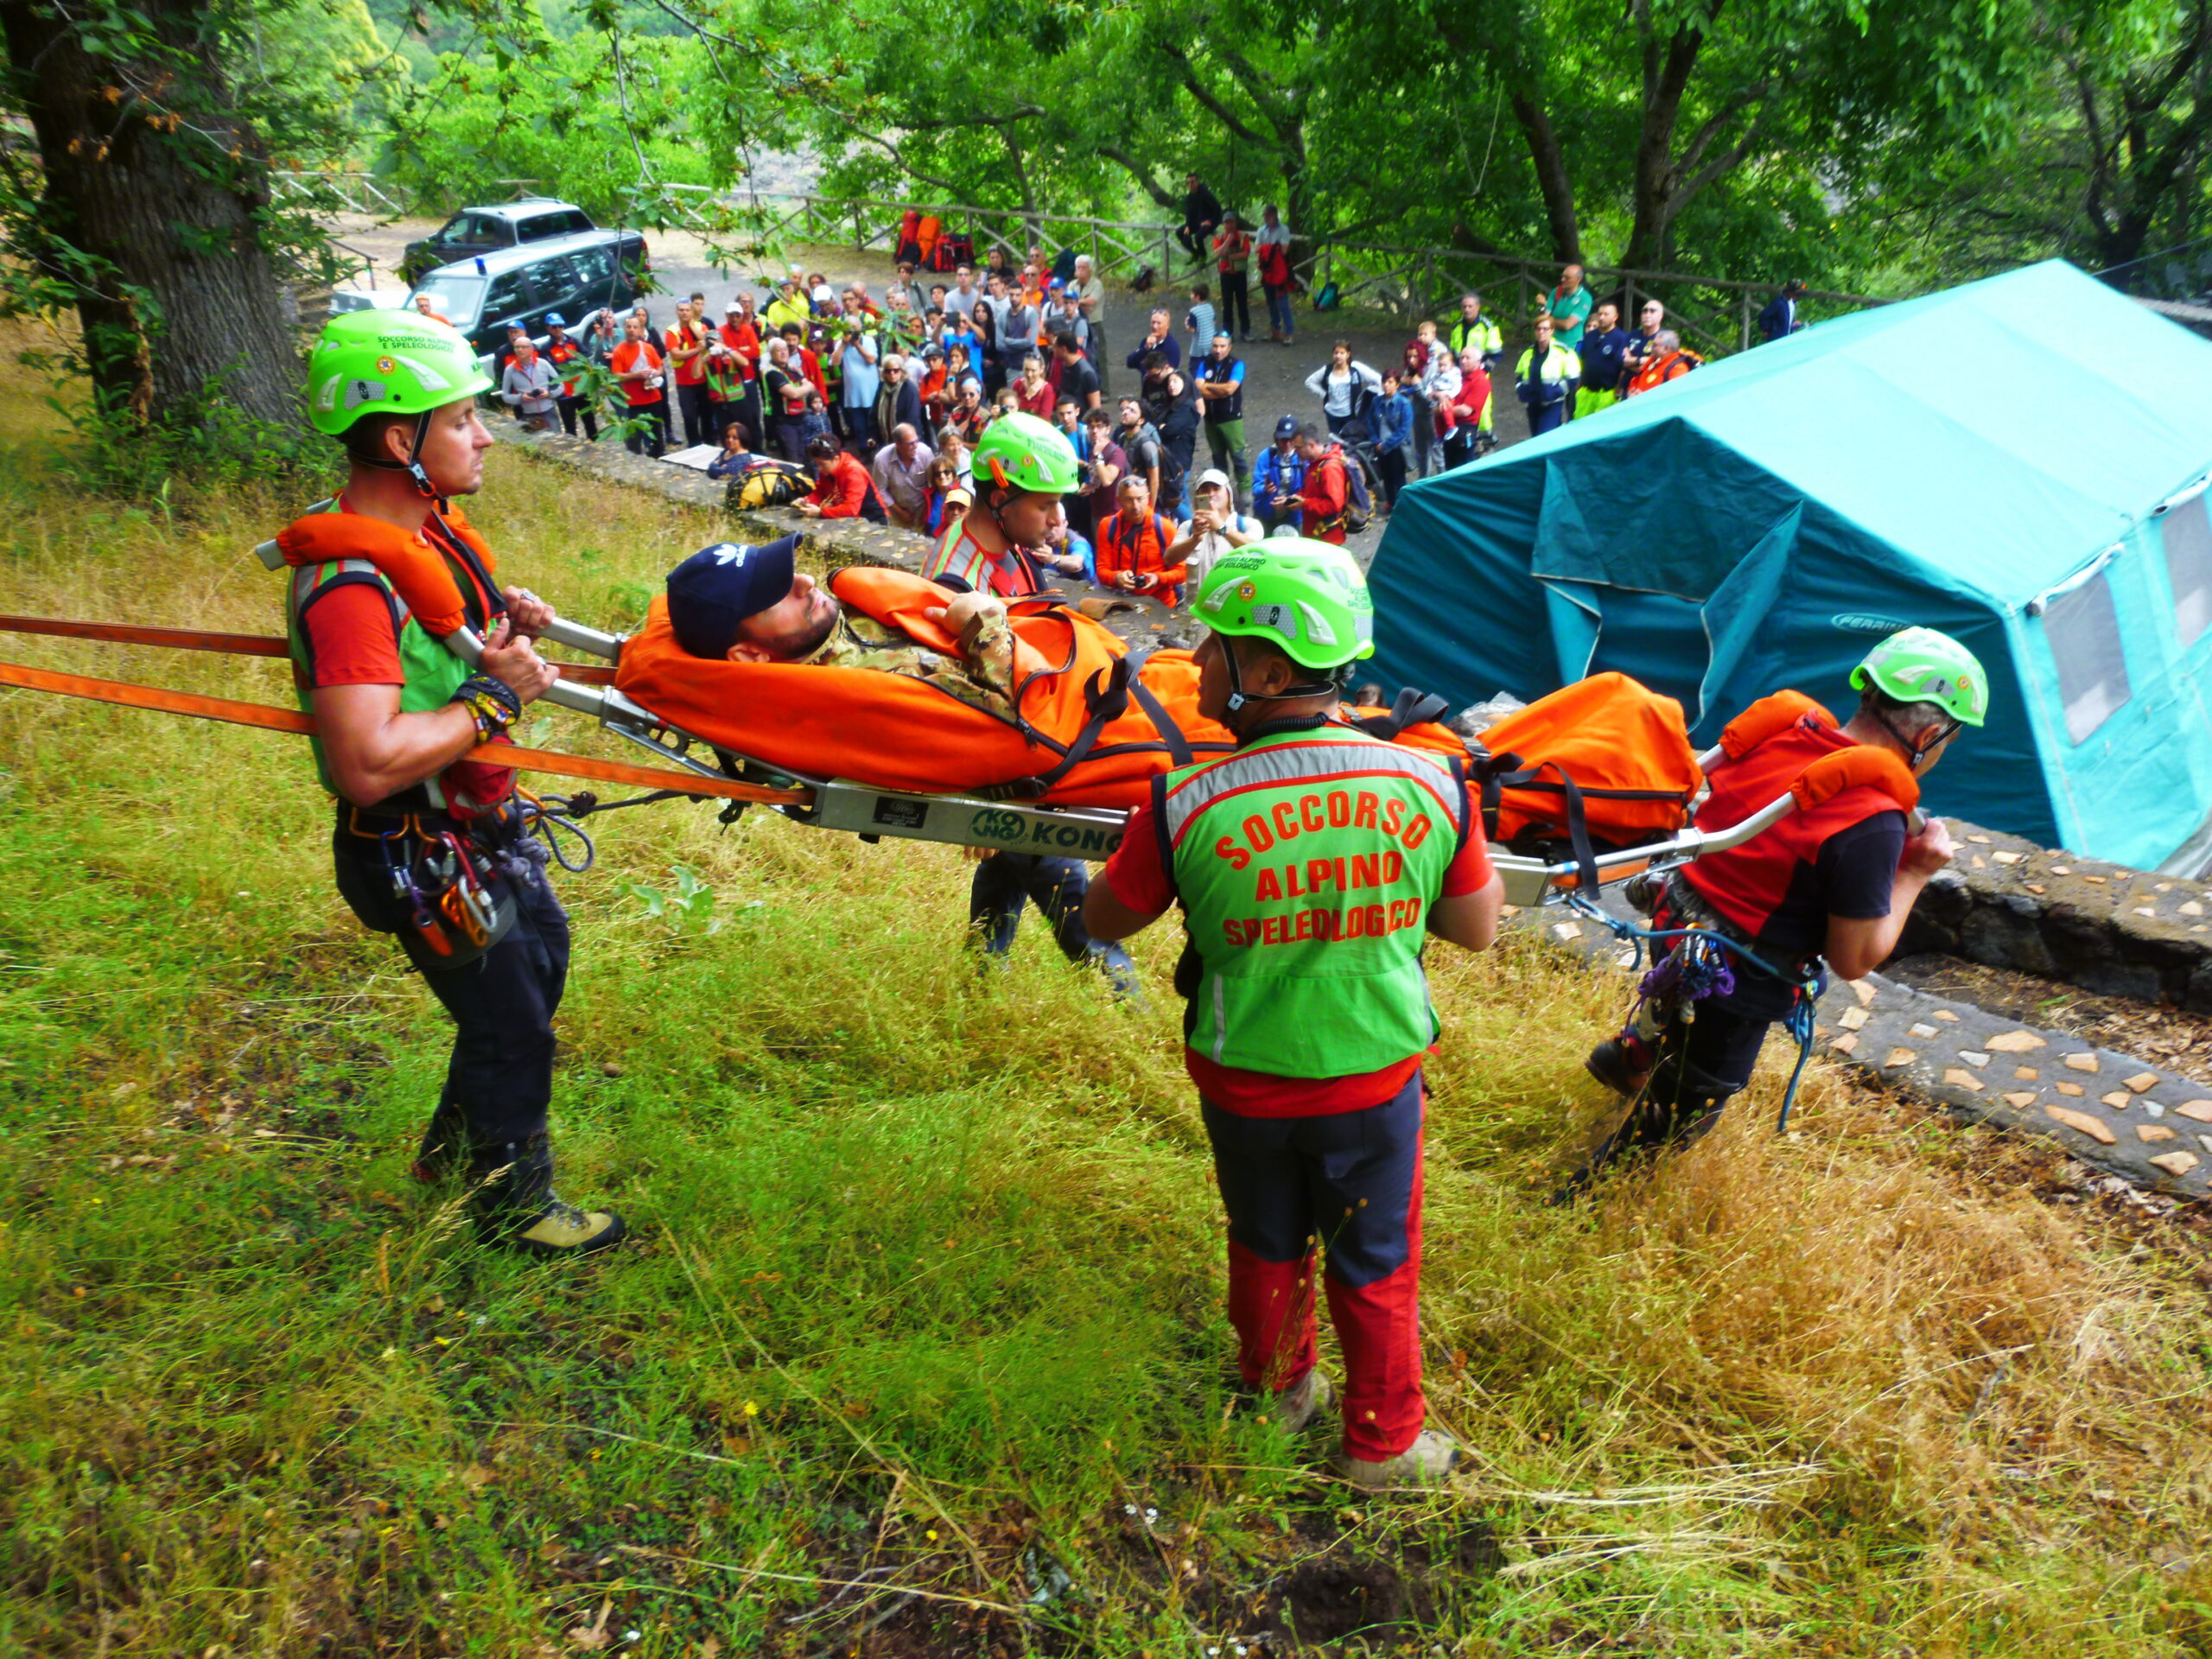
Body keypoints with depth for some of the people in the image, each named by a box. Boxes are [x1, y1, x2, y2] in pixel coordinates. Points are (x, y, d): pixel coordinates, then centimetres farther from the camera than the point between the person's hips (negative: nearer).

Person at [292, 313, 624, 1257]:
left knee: (539, 955, 29)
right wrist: (497, 696, -26)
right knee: (508, 1022, 7)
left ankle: (455, 1144, 50)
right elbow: (369, 764, -37)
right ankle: (512, 1205, 32)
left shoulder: (429, 528, 1)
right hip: (422, 853, -10)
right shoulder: (350, 582, -29)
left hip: (482, 822, 10)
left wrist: (509, 625, -1)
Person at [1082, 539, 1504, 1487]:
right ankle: (1383, 1442, 41)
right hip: (1379, 1078, 1)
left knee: (1268, 1246, 26)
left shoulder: (1187, 809, -24)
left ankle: (1280, 1391, 51)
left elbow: (1102, 920, -6)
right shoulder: (1430, 785, -18)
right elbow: (1478, 931, -4)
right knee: (1376, 1263, 22)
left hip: (1245, 1084, 0)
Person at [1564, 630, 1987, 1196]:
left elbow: (1693, 804, 9)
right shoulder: (1872, 827, -28)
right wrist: (1915, 873, -9)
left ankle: (1626, 1055, 68)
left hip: (1676, 921, 7)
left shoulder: (1788, 728, -7)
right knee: (1681, 1117, 16)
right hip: (1736, 988, -7)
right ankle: (1582, 1200, 30)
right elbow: (1854, 960, -20)